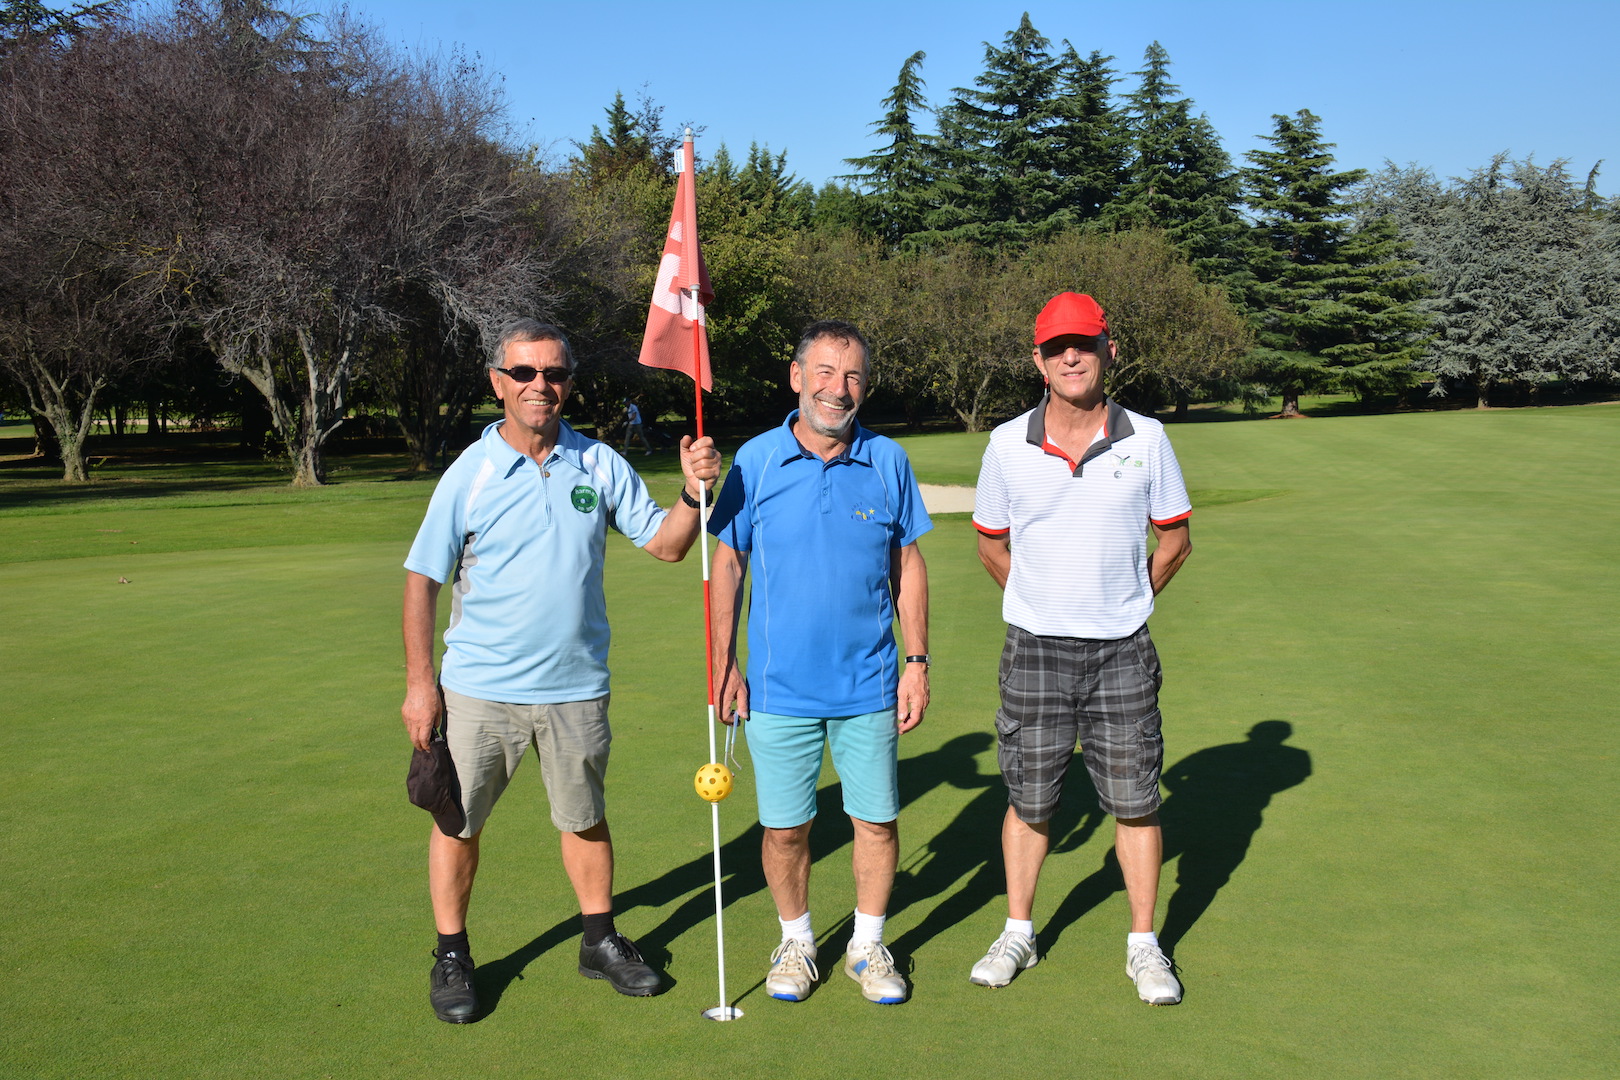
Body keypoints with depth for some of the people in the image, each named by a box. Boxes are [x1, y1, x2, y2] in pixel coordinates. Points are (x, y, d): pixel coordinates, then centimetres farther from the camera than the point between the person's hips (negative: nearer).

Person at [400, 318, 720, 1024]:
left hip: (576, 686, 2)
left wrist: (694, 492, -17)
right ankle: (451, 957, 26)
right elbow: (422, 579, -4)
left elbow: (666, 544, 2)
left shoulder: (600, 464, 0)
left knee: (584, 817, 16)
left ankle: (600, 940, 34)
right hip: (479, 688, -2)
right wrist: (419, 683, -7)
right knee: (457, 821, 7)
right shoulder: (470, 473, -6)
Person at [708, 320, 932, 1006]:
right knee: (784, 828, 8)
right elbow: (727, 564, 3)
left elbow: (908, 565, 6)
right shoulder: (755, 461, -3)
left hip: (869, 686, 1)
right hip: (778, 687, -1)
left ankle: (868, 947, 30)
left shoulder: (887, 461, 0)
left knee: (877, 821, 9)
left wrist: (917, 661, 1)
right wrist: (723, 660, -1)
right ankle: (796, 943, 31)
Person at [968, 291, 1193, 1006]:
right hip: (1035, 650, 0)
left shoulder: (1146, 439, -3)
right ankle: (1018, 933, 26)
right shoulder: (1008, 444, -3)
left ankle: (1144, 945, 21)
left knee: (1134, 801, 6)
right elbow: (991, 543, 11)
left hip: (1122, 651, 0)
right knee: (1028, 799, 9)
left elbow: (1175, 540, 9)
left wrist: (1123, 603, 12)